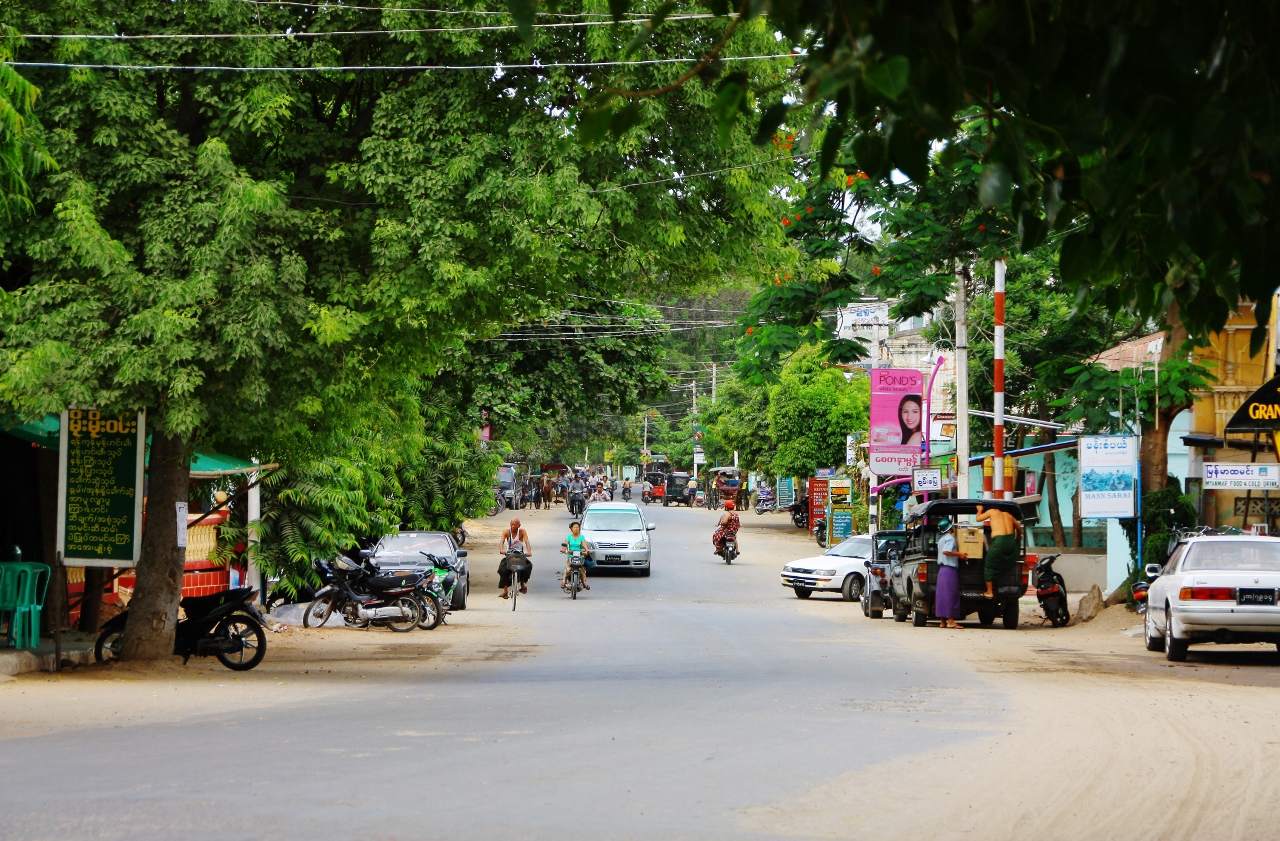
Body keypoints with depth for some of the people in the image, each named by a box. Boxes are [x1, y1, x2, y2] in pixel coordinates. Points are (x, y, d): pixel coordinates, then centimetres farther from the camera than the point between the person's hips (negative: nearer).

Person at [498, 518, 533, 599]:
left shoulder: (522, 531, -7)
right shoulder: (507, 531, -6)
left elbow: (527, 542, -19)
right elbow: (502, 541, -20)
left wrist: (529, 551, -39)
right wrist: (502, 550, -42)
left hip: (520, 554, 0)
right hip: (509, 554, 0)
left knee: (528, 565, -24)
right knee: (503, 569, -24)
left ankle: (522, 583, 5)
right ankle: (505, 591, -17)